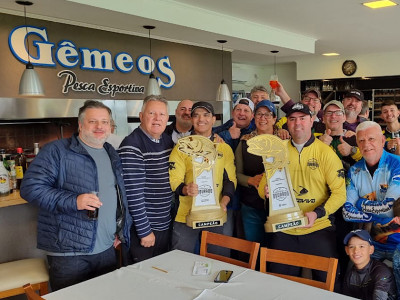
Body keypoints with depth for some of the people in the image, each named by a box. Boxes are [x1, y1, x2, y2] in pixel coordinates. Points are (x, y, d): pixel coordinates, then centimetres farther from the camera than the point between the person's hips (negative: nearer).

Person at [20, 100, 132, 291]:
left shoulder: (112, 155, 12)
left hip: (107, 249, 6)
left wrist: (121, 230, 13)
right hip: (69, 252, -6)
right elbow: (30, 187, -15)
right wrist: (73, 202, -25)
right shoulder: (57, 151, -9)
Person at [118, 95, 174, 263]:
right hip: (142, 228, -7)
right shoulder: (132, 146, -19)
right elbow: (133, 193, -21)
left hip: (165, 227, 7)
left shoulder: (167, 140, 5)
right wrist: (145, 231, -18)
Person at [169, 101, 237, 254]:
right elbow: (174, 181, -4)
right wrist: (185, 189, -26)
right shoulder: (182, 148, 0)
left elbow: (230, 179, 9)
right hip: (186, 216, -2)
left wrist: (224, 202, -8)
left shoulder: (225, 148, 8)